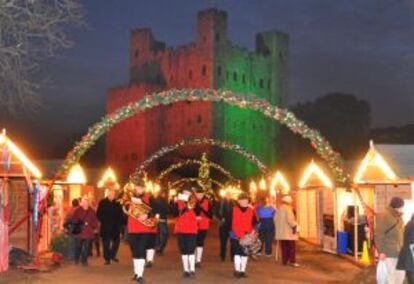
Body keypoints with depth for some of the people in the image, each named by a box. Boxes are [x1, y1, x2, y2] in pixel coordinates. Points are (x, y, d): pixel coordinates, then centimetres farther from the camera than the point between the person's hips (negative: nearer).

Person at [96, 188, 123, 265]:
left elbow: (120, 214, 6)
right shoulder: (102, 202, -1)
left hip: (115, 226, 2)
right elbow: (99, 214, -1)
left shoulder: (117, 203, 4)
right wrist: (103, 221, -9)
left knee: (116, 242, 7)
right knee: (106, 243, 1)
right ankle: (107, 258, 9)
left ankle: (112, 256, 26)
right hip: (106, 227, -2)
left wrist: (119, 222, -5)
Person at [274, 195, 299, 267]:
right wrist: (294, 226, -14)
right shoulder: (288, 208, -13)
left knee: (284, 247, 10)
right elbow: (290, 219, -22)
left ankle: (285, 261, 11)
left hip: (280, 232, 7)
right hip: (289, 232, -7)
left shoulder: (279, 209, 11)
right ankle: (292, 261, -5)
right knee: (292, 247, -1)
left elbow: (275, 219, 14)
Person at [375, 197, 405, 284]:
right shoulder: (384, 216, -12)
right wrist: (381, 251, -17)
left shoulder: (398, 216, 13)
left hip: (399, 251, 8)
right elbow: (379, 235, -15)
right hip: (389, 252, -8)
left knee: (401, 273, 11)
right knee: (392, 274, -3)